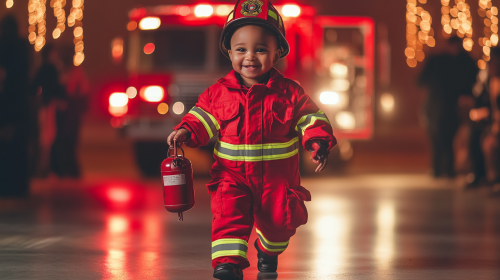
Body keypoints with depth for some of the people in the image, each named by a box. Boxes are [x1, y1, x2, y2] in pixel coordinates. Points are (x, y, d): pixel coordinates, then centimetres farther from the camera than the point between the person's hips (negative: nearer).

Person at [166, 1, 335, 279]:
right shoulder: (218, 93, 0)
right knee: (229, 214, -21)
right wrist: (186, 131, -14)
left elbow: (310, 118, -1)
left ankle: (269, 250, 39)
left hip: (276, 175, 0)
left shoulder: (289, 92, -4)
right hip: (232, 172, 0)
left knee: (278, 218, 6)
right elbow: (203, 118, 5)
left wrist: (319, 141, -19)